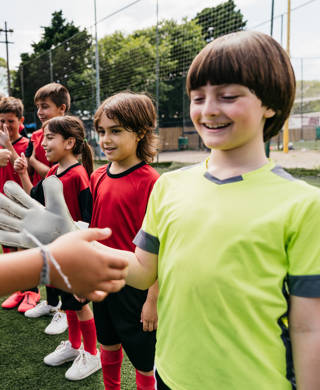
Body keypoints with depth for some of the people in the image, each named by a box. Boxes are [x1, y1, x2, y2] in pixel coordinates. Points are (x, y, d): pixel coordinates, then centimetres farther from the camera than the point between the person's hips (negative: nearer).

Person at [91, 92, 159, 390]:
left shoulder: (150, 182, -19)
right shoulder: (98, 177, 2)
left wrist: (153, 300, -15)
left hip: (135, 286, -6)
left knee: (143, 359, 12)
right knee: (108, 346, 25)